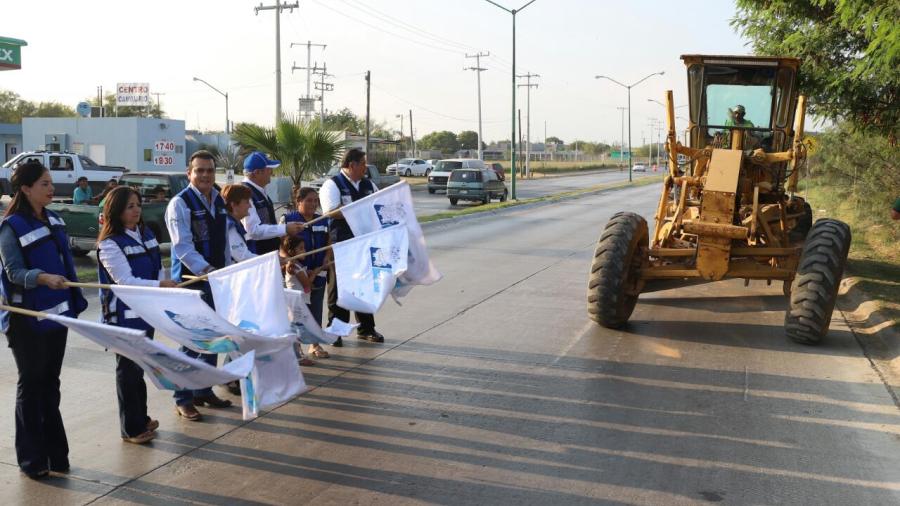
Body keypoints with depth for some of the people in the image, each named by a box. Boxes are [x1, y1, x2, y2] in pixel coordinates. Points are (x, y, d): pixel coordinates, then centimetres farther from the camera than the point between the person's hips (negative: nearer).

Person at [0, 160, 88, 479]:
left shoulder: (54, 220, 10)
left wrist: (75, 303, 14)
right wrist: (42, 278, -35)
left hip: (56, 313, 6)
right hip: (27, 319, -6)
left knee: (50, 382, 13)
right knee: (31, 384, 2)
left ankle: (55, 452, 21)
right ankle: (32, 458, 13)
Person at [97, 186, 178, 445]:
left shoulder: (146, 233, 7)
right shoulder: (110, 244, -16)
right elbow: (125, 280, -23)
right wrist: (159, 285, -31)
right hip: (124, 316, -7)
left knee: (140, 366, 18)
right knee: (128, 369, 2)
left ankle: (141, 418, 31)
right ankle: (131, 428, 12)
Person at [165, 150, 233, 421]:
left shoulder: (219, 201, 12)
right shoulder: (180, 203, -11)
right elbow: (183, 246, -20)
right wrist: (205, 270, -31)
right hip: (191, 280, -7)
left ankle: (204, 390, 27)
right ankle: (183, 399, 6)